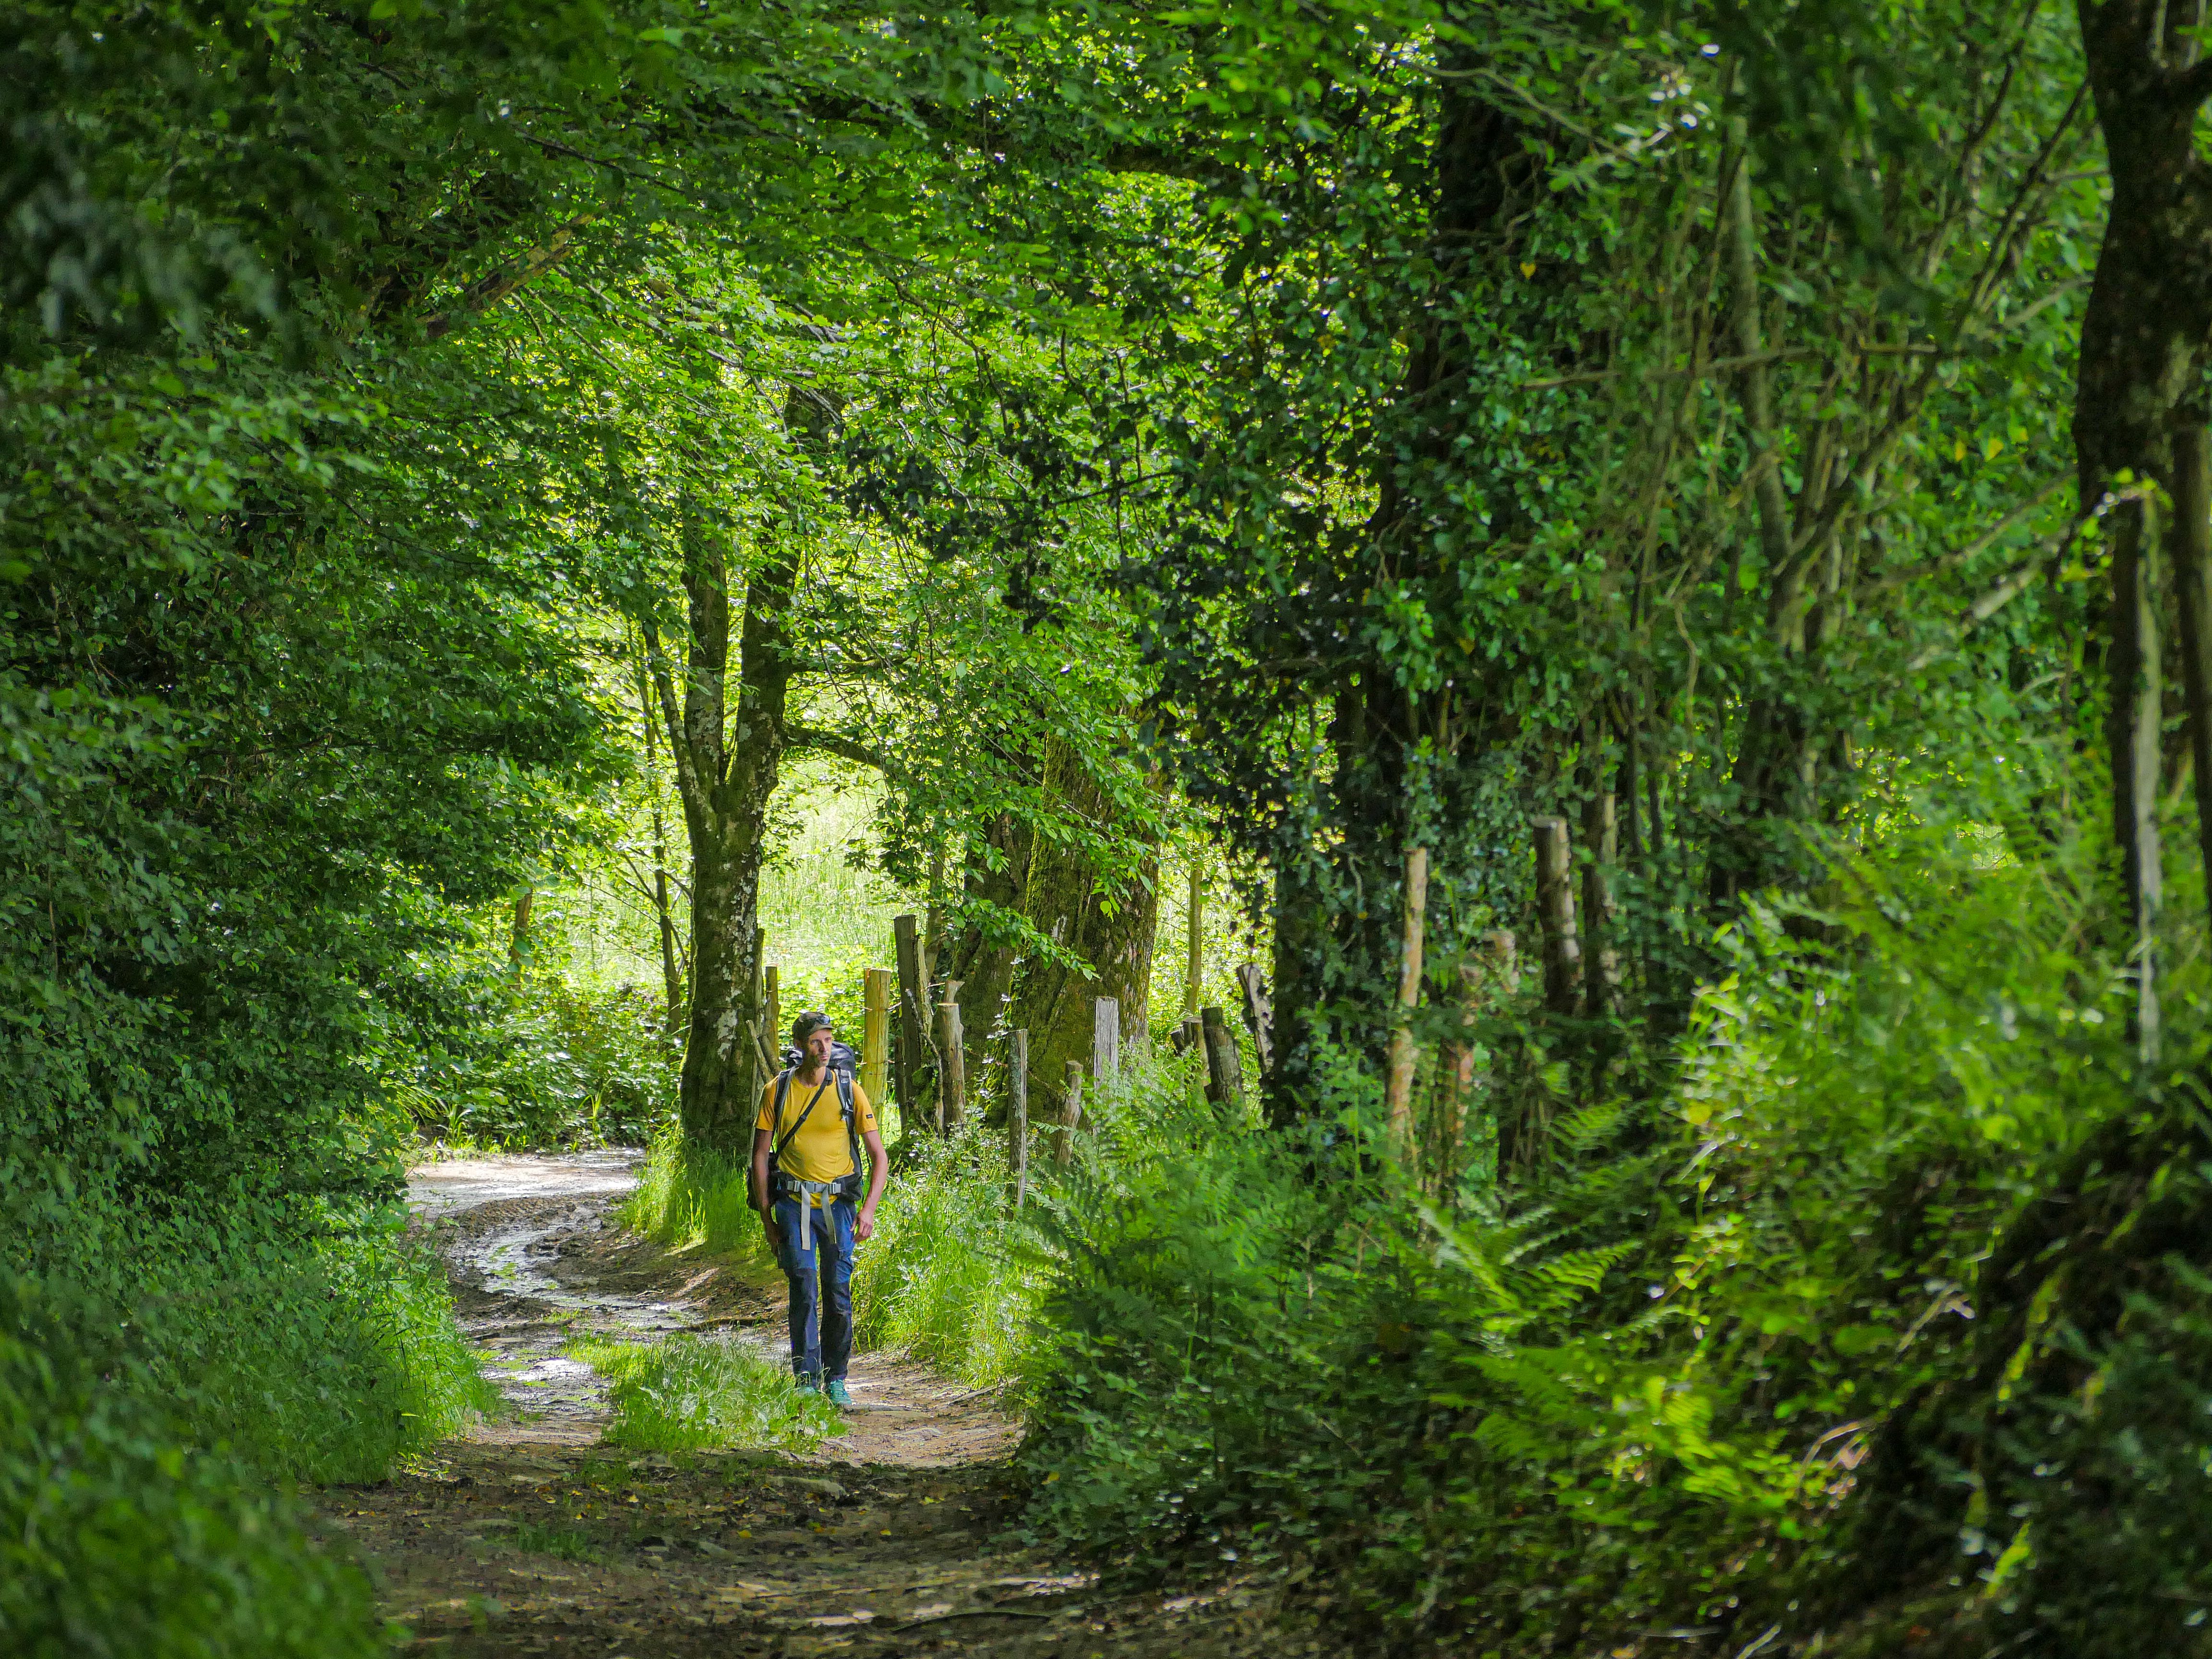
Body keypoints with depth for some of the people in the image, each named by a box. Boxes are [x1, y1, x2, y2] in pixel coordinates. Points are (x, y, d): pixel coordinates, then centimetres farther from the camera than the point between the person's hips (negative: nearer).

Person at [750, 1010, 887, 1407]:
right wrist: (767, 1218, 1)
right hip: (794, 1204, 0)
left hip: (837, 1204, 0)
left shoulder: (848, 1089, 0)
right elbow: (761, 1155, 6)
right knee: (804, 1293, -9)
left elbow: (879, 1156, 1)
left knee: (838, 1297, 1)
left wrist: (869, 1209, -11)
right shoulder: (777, 1090, 2)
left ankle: (836, 1380, 14)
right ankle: (806, 1381, -5)